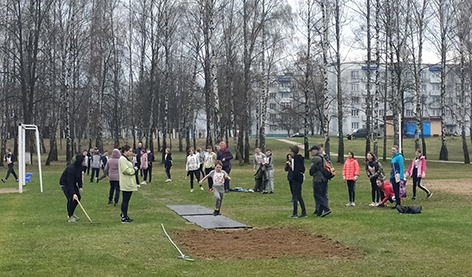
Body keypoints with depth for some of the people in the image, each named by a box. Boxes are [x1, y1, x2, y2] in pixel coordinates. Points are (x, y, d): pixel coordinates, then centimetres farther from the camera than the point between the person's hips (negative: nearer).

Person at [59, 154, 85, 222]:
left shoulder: (79, 167, -8)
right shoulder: (71, 168, -34)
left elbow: (79, 177, 6)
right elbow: (70, 182, -35)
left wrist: (80, 187, -4)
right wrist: (73, 194, -38)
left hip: (73, 183, 9)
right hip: (65, 183, -9)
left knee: (78, 197, 6)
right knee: (71, 199, -17)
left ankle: (71, 213, 22)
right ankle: (70, 216, -4)